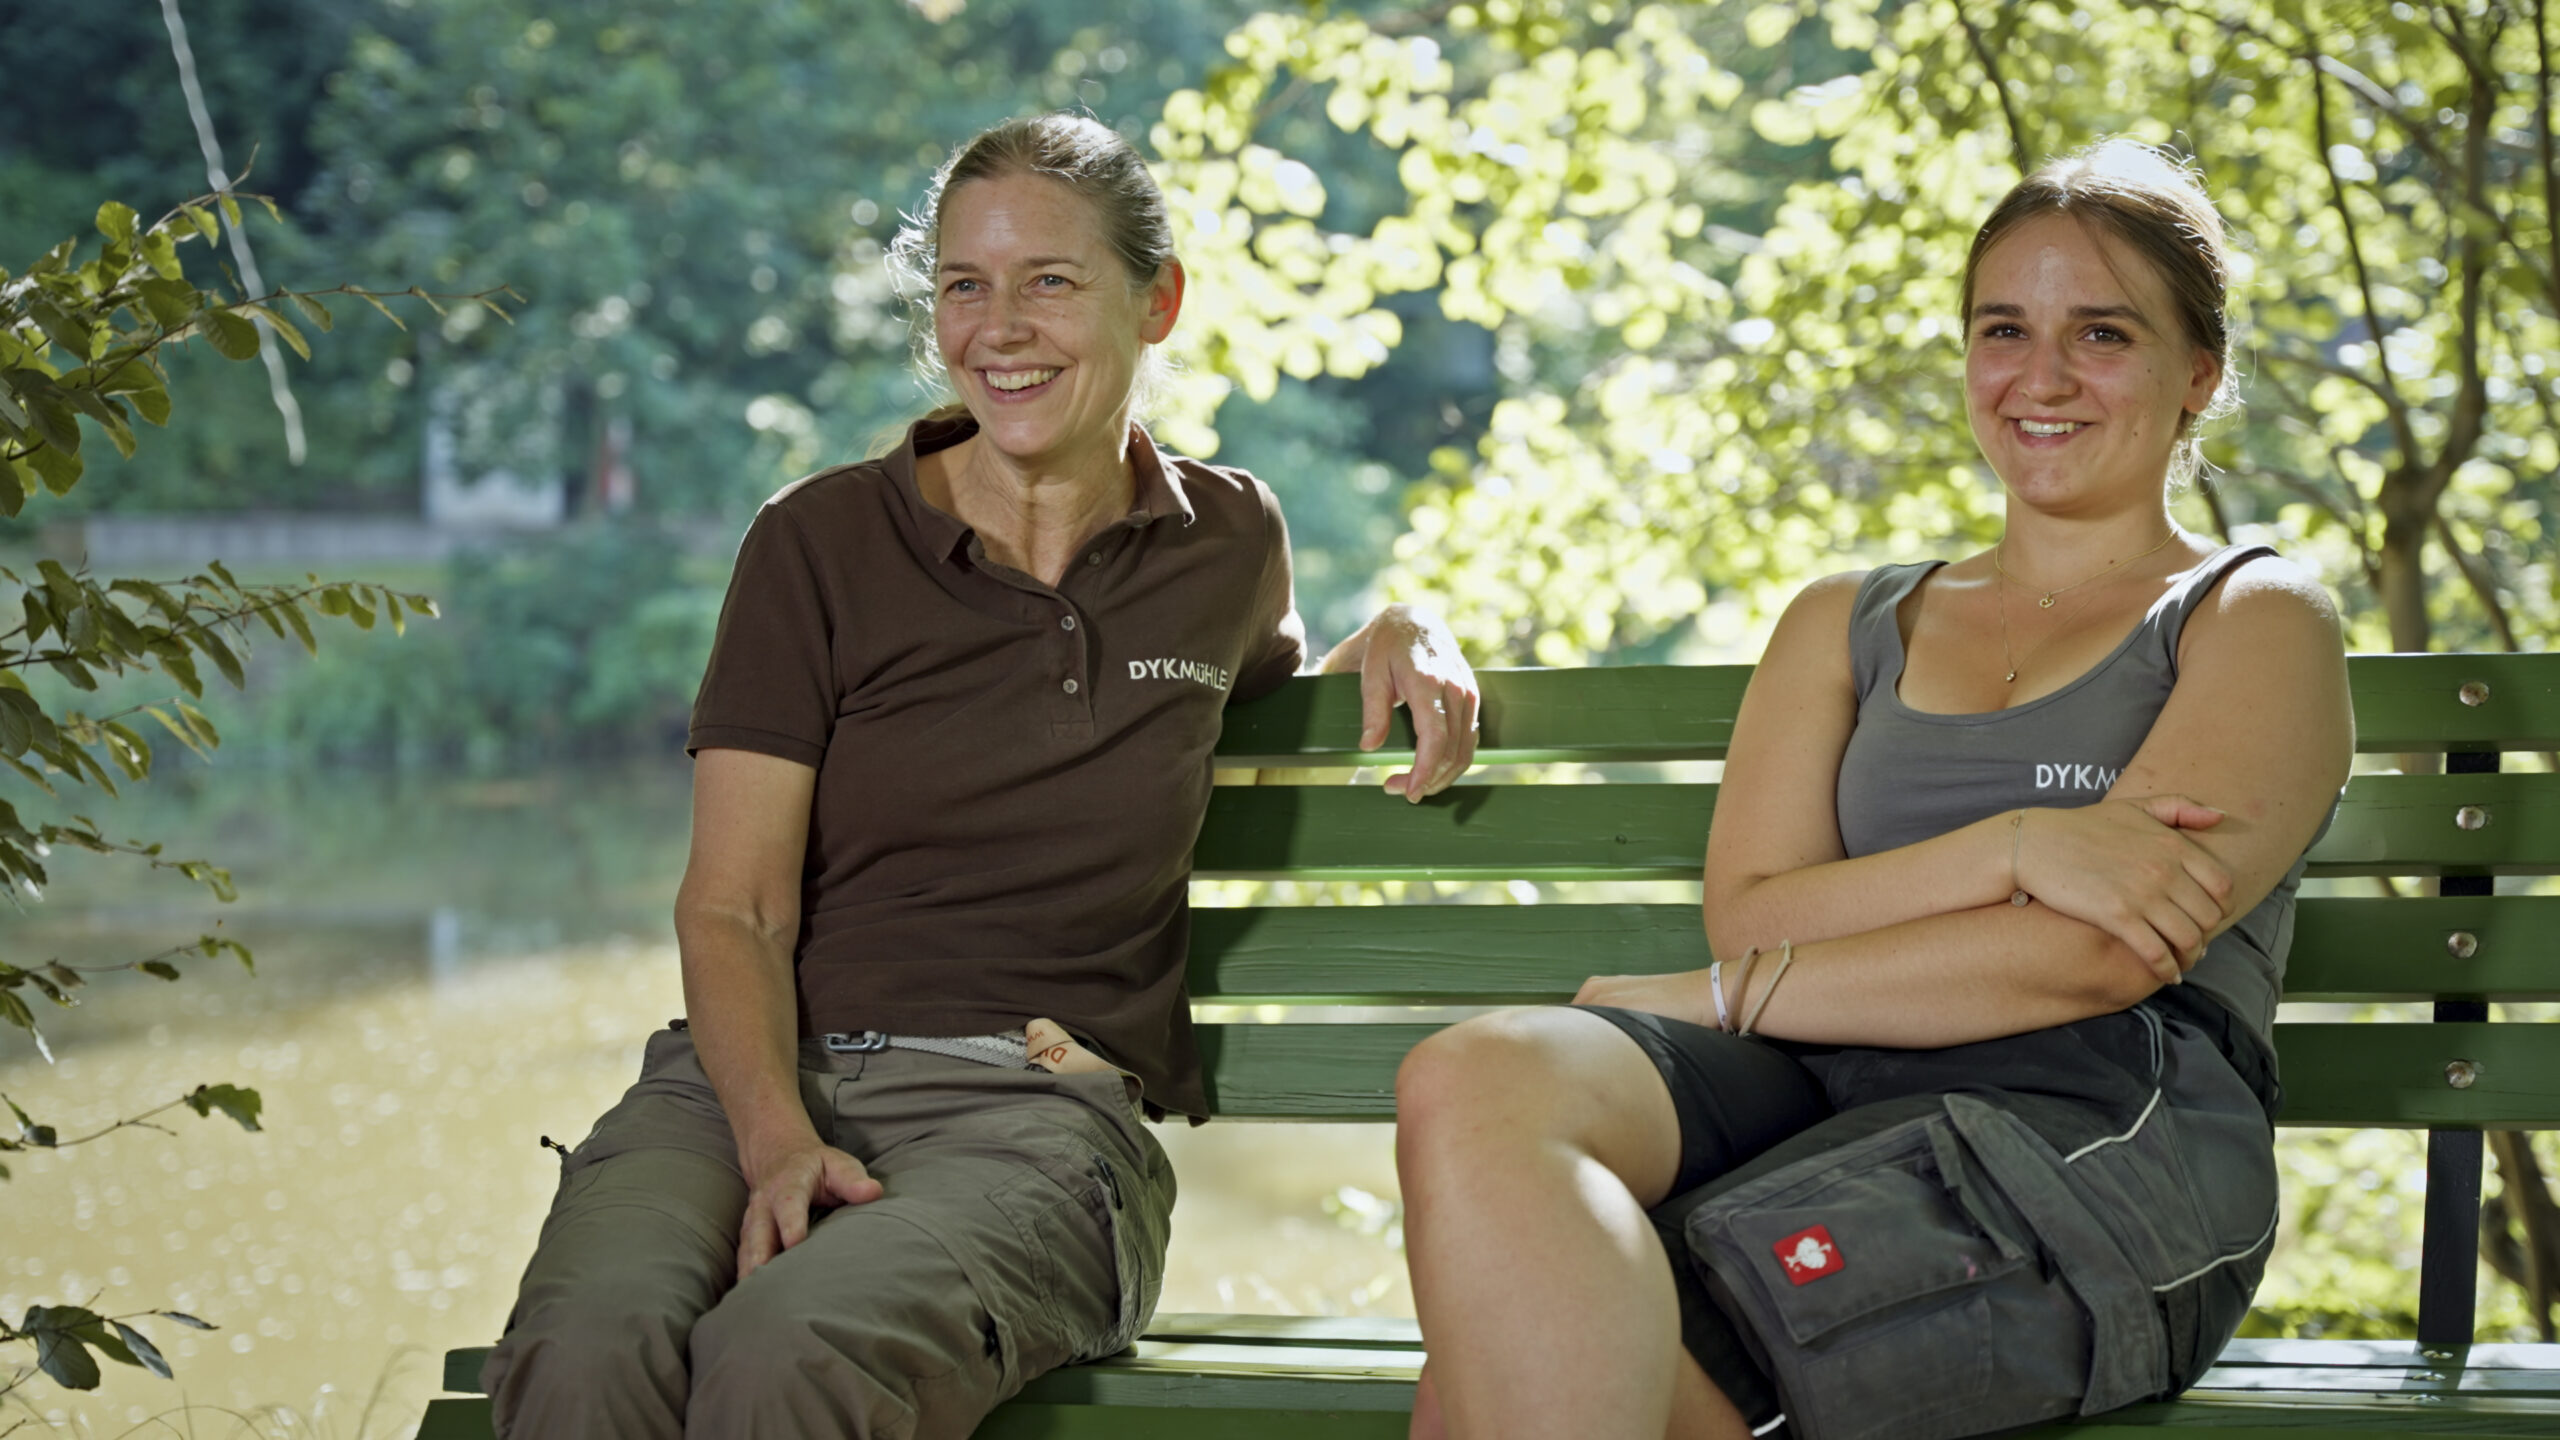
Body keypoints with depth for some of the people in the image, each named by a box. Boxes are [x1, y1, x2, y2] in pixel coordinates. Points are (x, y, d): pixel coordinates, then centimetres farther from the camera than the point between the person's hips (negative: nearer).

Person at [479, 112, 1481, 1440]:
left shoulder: (1227, 544, 14)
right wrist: (776, 1136, -18)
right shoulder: (821, 543, 6)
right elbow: (733, 910, 1)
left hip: (1036, 1113, 0)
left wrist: (1397, 635, 16)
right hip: (762, 1075, 0)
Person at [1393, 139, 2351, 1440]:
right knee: (1469, 1084, -32)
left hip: (2097, 1124, -5)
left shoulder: (2257, 624, 13)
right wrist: (2011, 849, -9)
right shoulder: (1844, 625, 28)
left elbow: (2089, 956, -4)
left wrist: (1717, 996, -6)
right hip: (1825, 1088, 5)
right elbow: (1749, 915, 10)